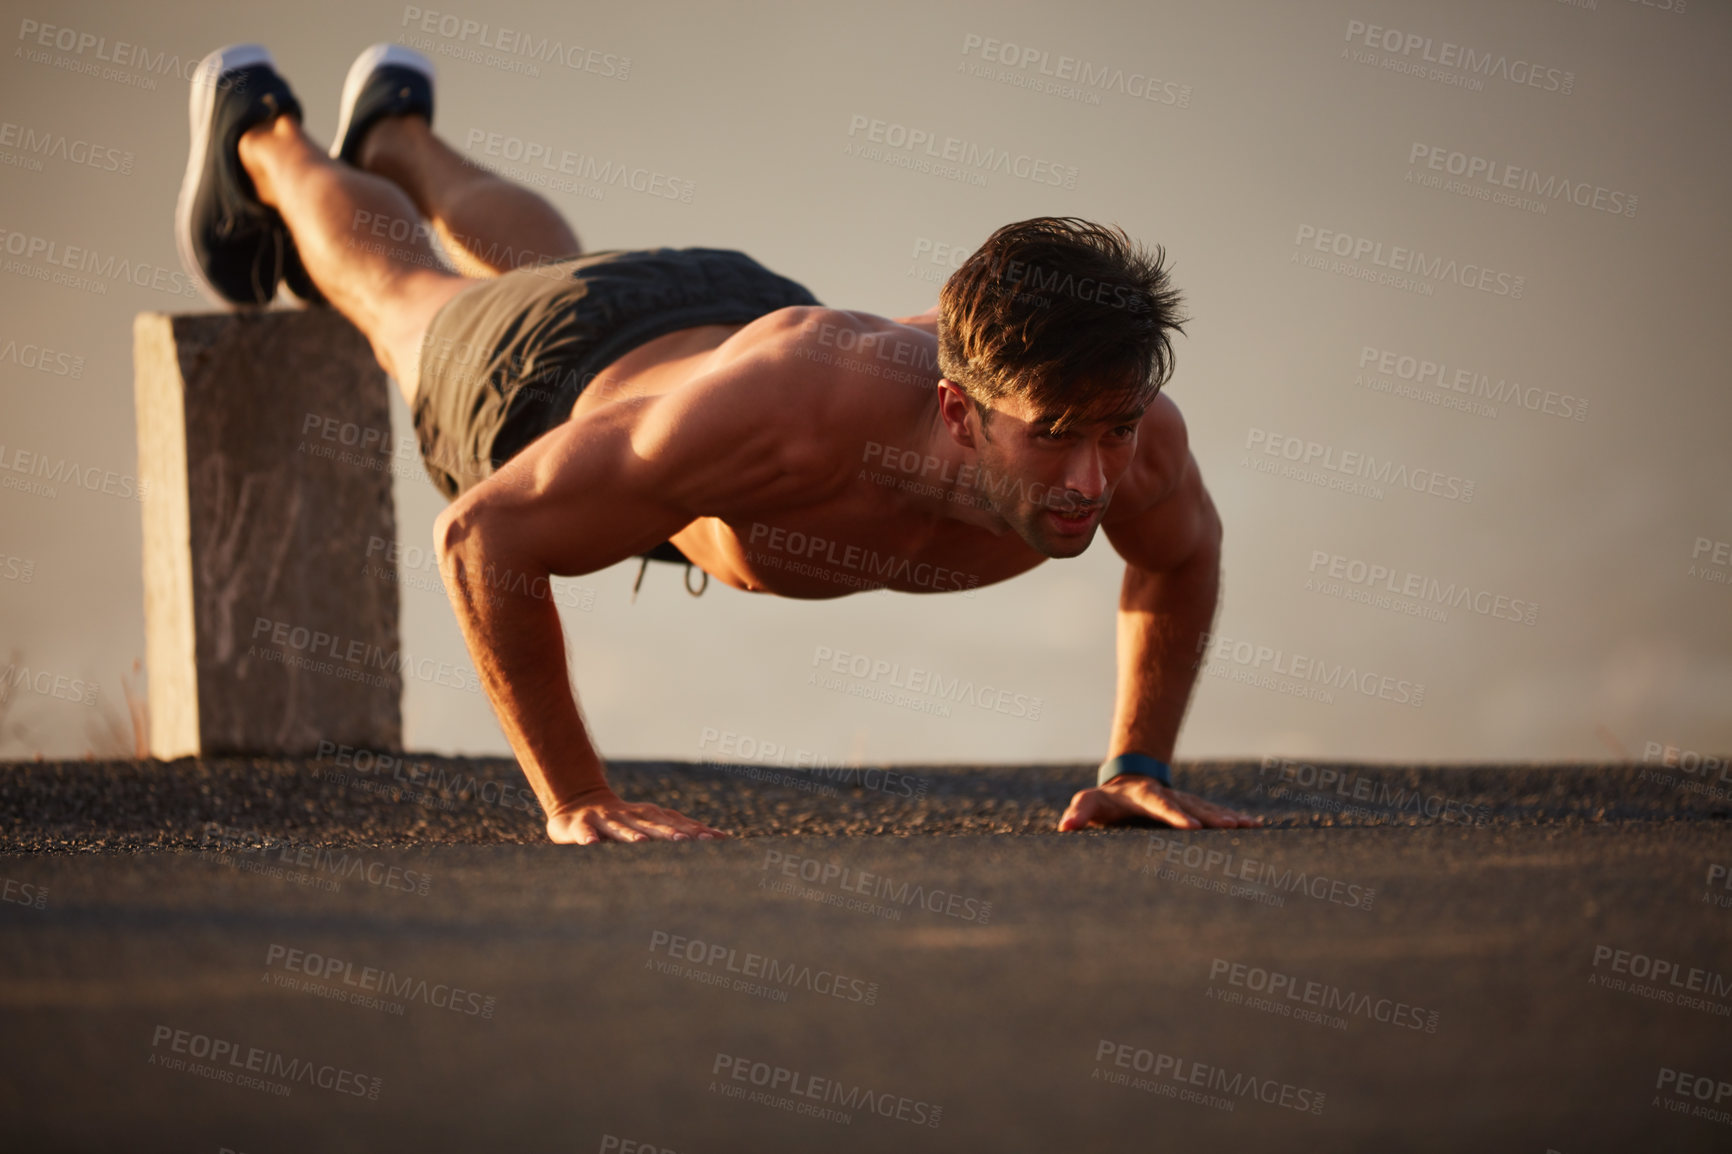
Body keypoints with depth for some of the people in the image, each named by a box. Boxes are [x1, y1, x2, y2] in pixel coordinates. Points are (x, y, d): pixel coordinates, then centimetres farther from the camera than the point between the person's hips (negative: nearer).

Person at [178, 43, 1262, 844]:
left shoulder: (1126, 432, -41)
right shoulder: (790, 406, -55)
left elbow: (1184, 551, -12)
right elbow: (485, 532, -43)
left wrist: (1140, 763, -18)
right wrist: (576, 799, -39)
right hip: (554, 385, -4)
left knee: (540, 274, 40)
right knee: (407, 296, 33)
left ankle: (398, 138, 71)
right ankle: (266, 144, 64)